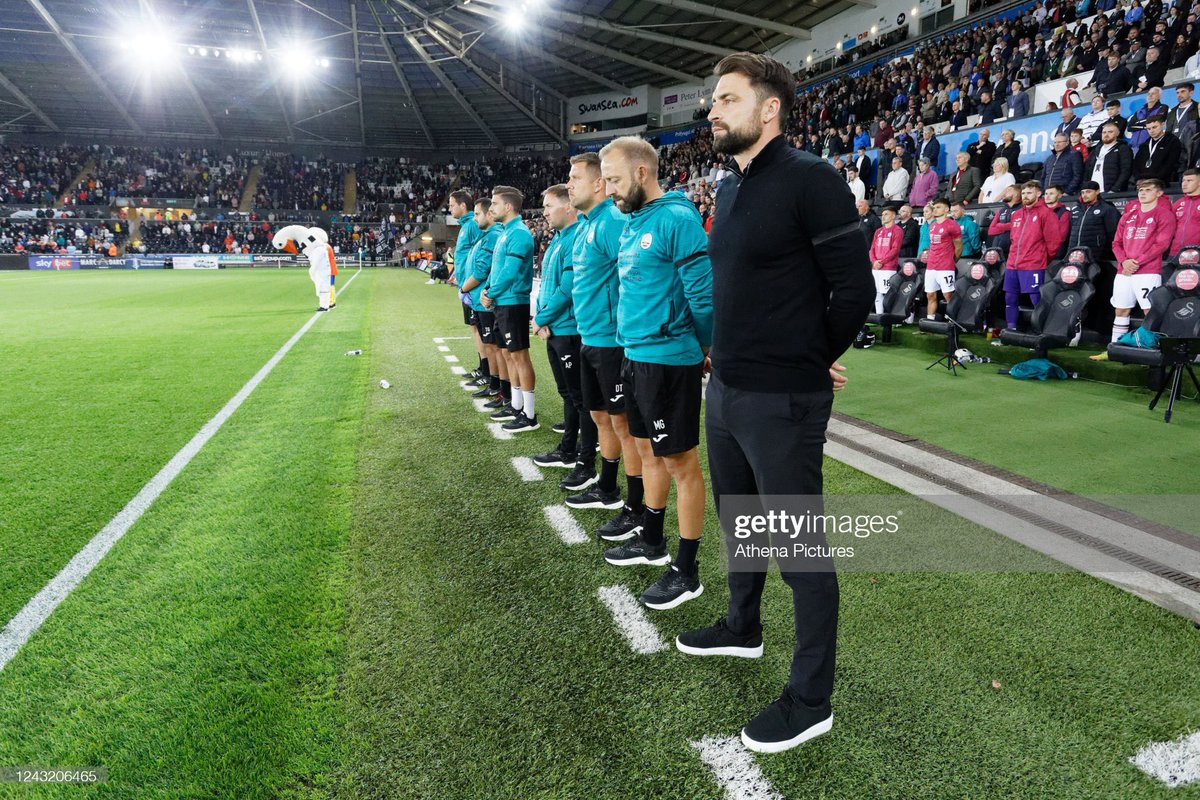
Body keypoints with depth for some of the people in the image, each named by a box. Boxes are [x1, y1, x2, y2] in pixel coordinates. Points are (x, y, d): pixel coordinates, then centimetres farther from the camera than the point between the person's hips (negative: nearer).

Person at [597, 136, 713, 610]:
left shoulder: (676, 219, -16)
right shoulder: (633, 223, 13)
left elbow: (704, 292, -17)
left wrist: (704, 348, -6)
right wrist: (633, 341, 15)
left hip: (668, 359, -9)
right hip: (636, 354, 9)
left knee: (680, 463, 0)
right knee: (648, 450, 19)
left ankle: (686, 571, 13)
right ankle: (652, 542, 37)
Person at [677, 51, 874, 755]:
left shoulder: (811, 180, -14)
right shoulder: (731, 188, 11)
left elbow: (857, 289, -14)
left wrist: (812, 360, -2)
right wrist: (733, 358, 12)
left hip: (782, 401, -9)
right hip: (726, 388, 9)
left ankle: (812, 700, 21)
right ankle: (743, 628, 47)